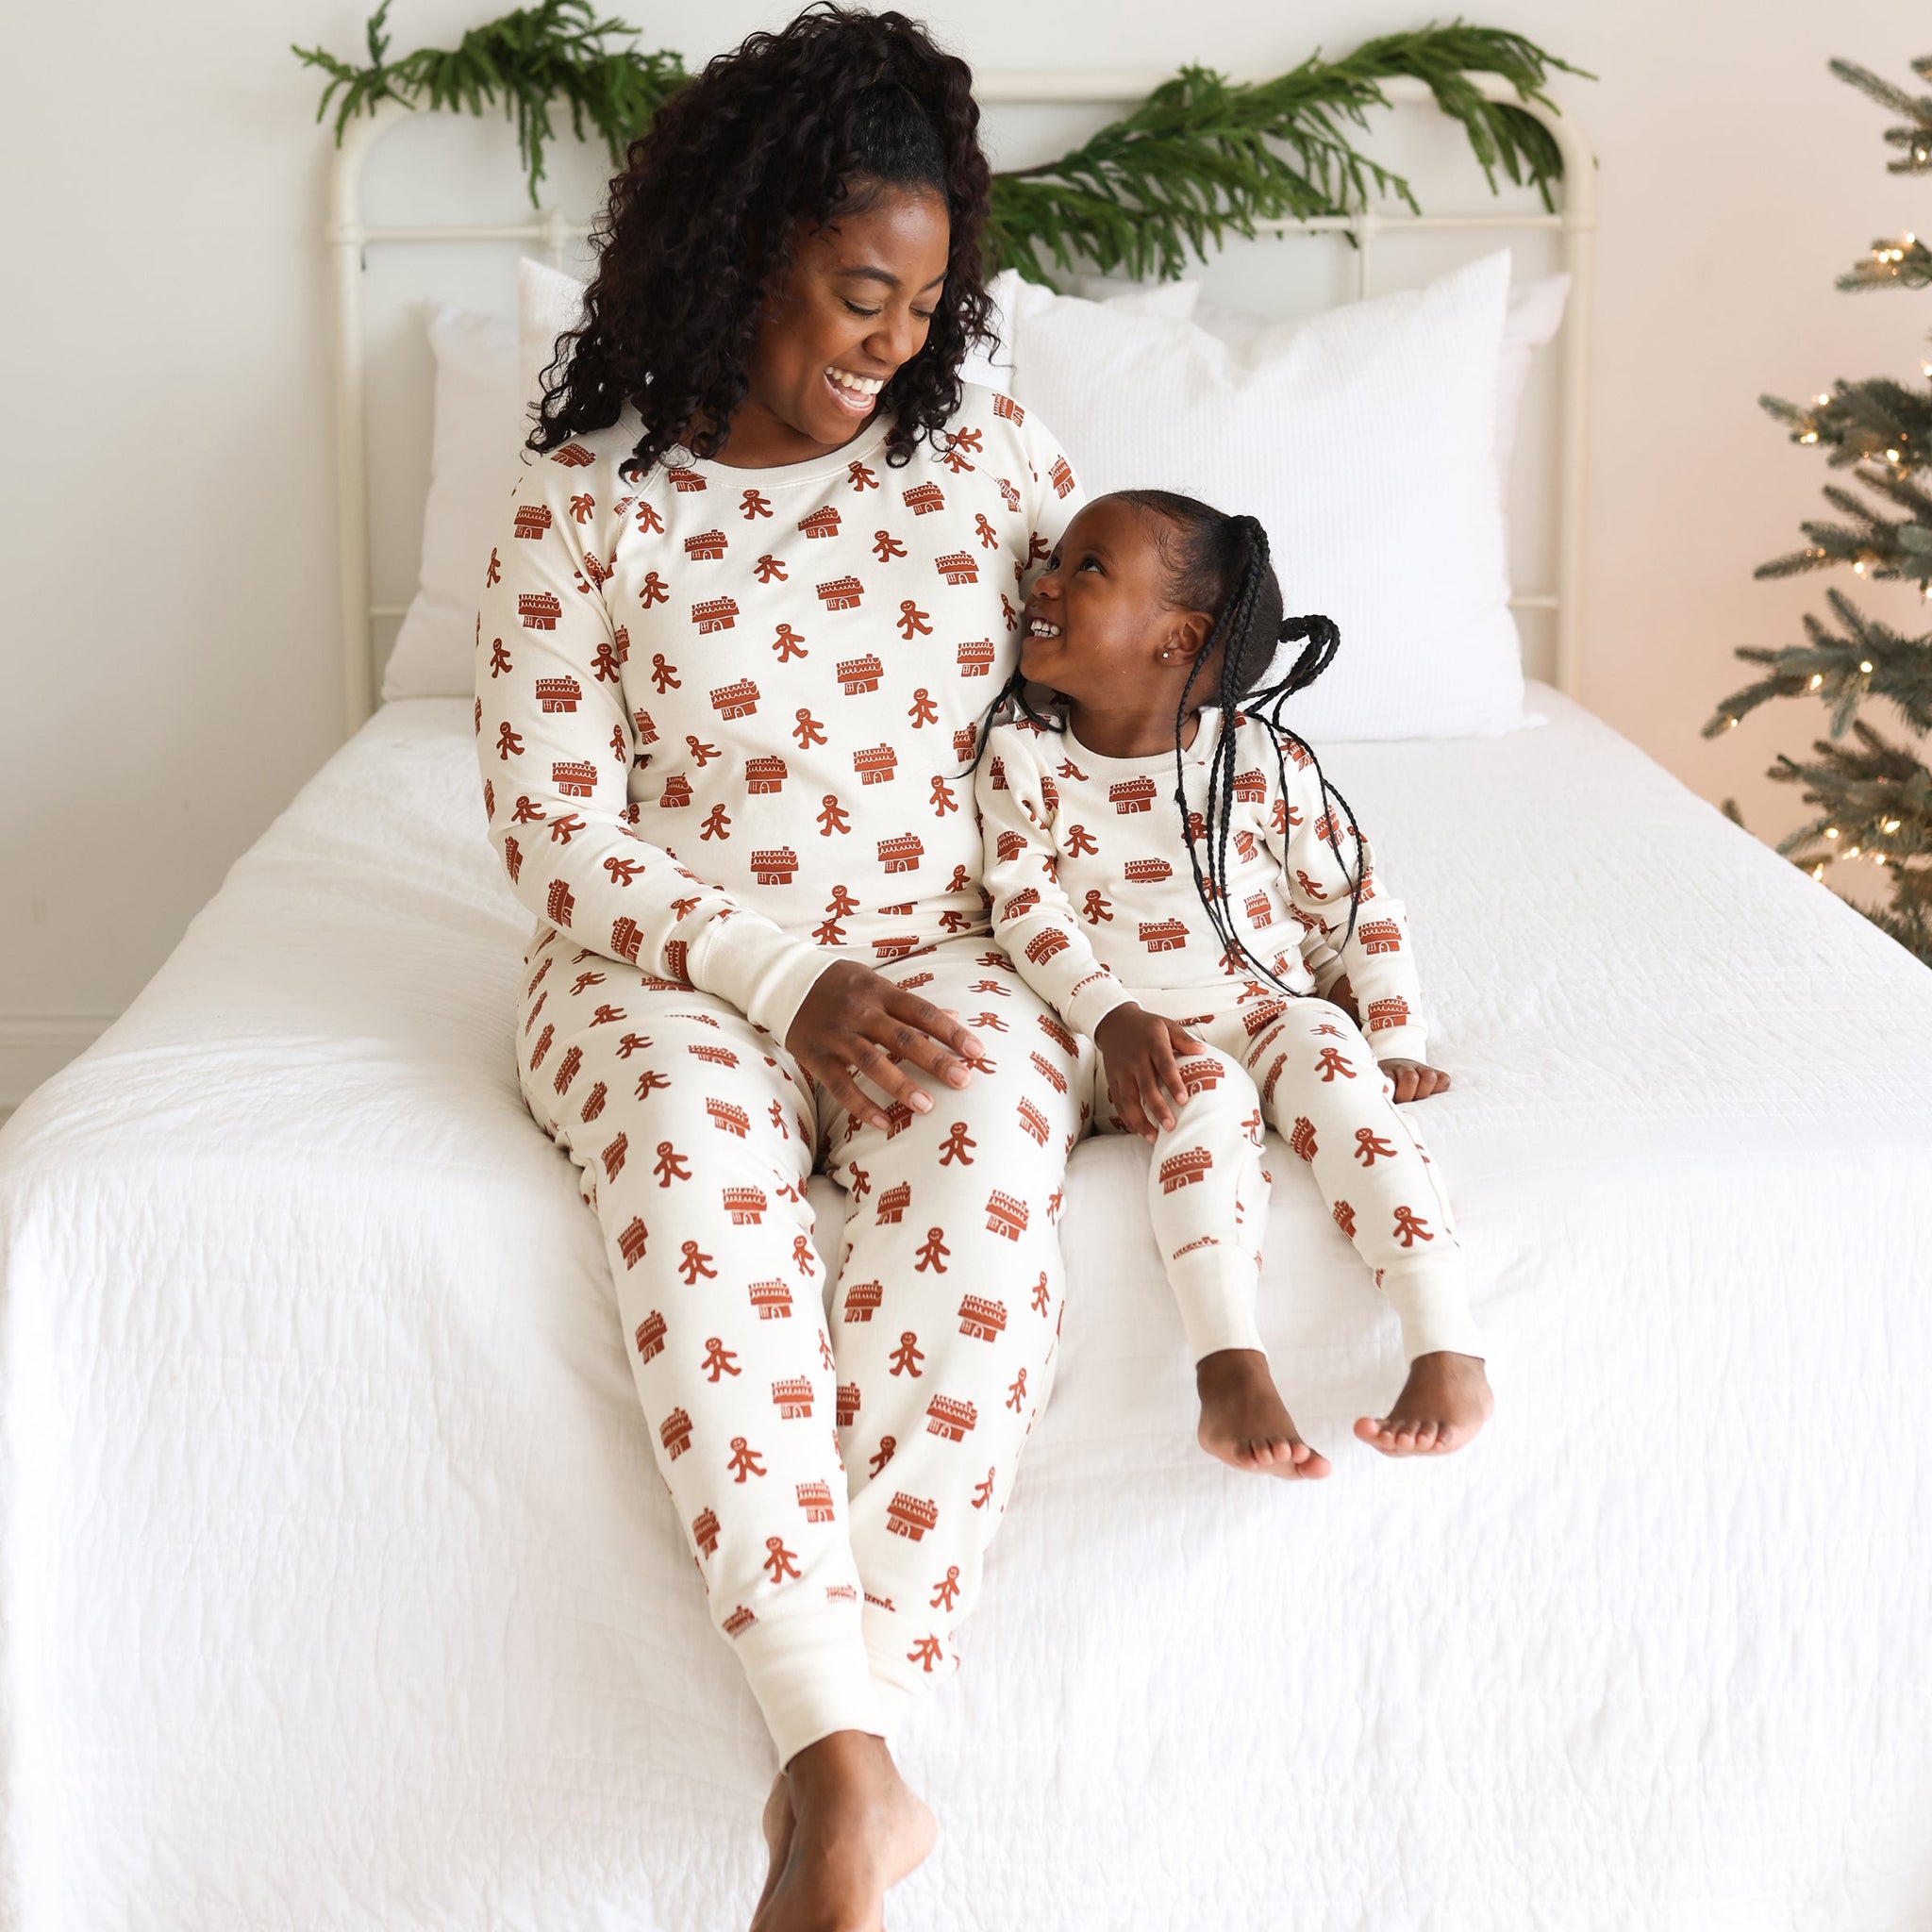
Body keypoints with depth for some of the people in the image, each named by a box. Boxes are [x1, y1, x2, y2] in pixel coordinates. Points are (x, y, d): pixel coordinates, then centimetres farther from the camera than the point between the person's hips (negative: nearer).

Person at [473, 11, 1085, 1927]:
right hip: (673, 968, -1)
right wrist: (787, 980, -19)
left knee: (984, 1110, -35)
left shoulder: (995, 455, 5)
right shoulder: (582, 504, -3)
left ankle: (829, 1751, -38)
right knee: (693, 1122, -38)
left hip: (951, 955, 2)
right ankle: (850, 1770, -44)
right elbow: (557, 835, -5)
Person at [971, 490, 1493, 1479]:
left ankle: (1448, 1353, -44)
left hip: (1266, 1008, 1)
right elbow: (1027, 910, -6)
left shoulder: (1260, 759, -2)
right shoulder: (1023, 758, -1)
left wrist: (1398, 1049, -1)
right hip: (1132, 1042, -1)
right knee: (1208, 1094, -32)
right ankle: (1230, 1368, -52)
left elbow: (1357, 907, 6)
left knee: (1324, 1050, -31)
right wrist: (1115, 1018, -21)